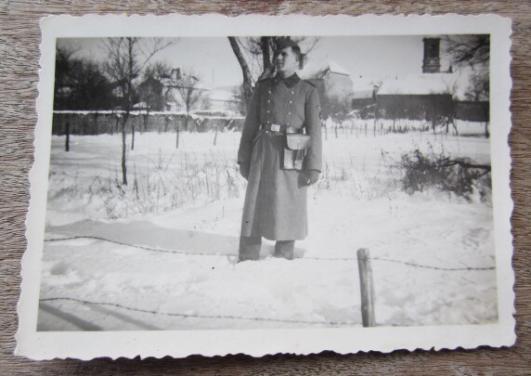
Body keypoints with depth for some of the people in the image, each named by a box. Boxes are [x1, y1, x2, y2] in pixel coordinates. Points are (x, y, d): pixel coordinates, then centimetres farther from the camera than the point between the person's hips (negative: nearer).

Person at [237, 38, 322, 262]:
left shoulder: (308, 91, 4)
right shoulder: (263, 86, 11)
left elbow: (314, 131, -1)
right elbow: (251, 123, 11)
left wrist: (313, 166, -8)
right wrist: (244, 158, 5)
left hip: (292, 157, -2)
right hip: (264, 153, 2)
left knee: (288, 209, 3)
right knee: (255, 206, 0)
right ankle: (247, 261, 8)